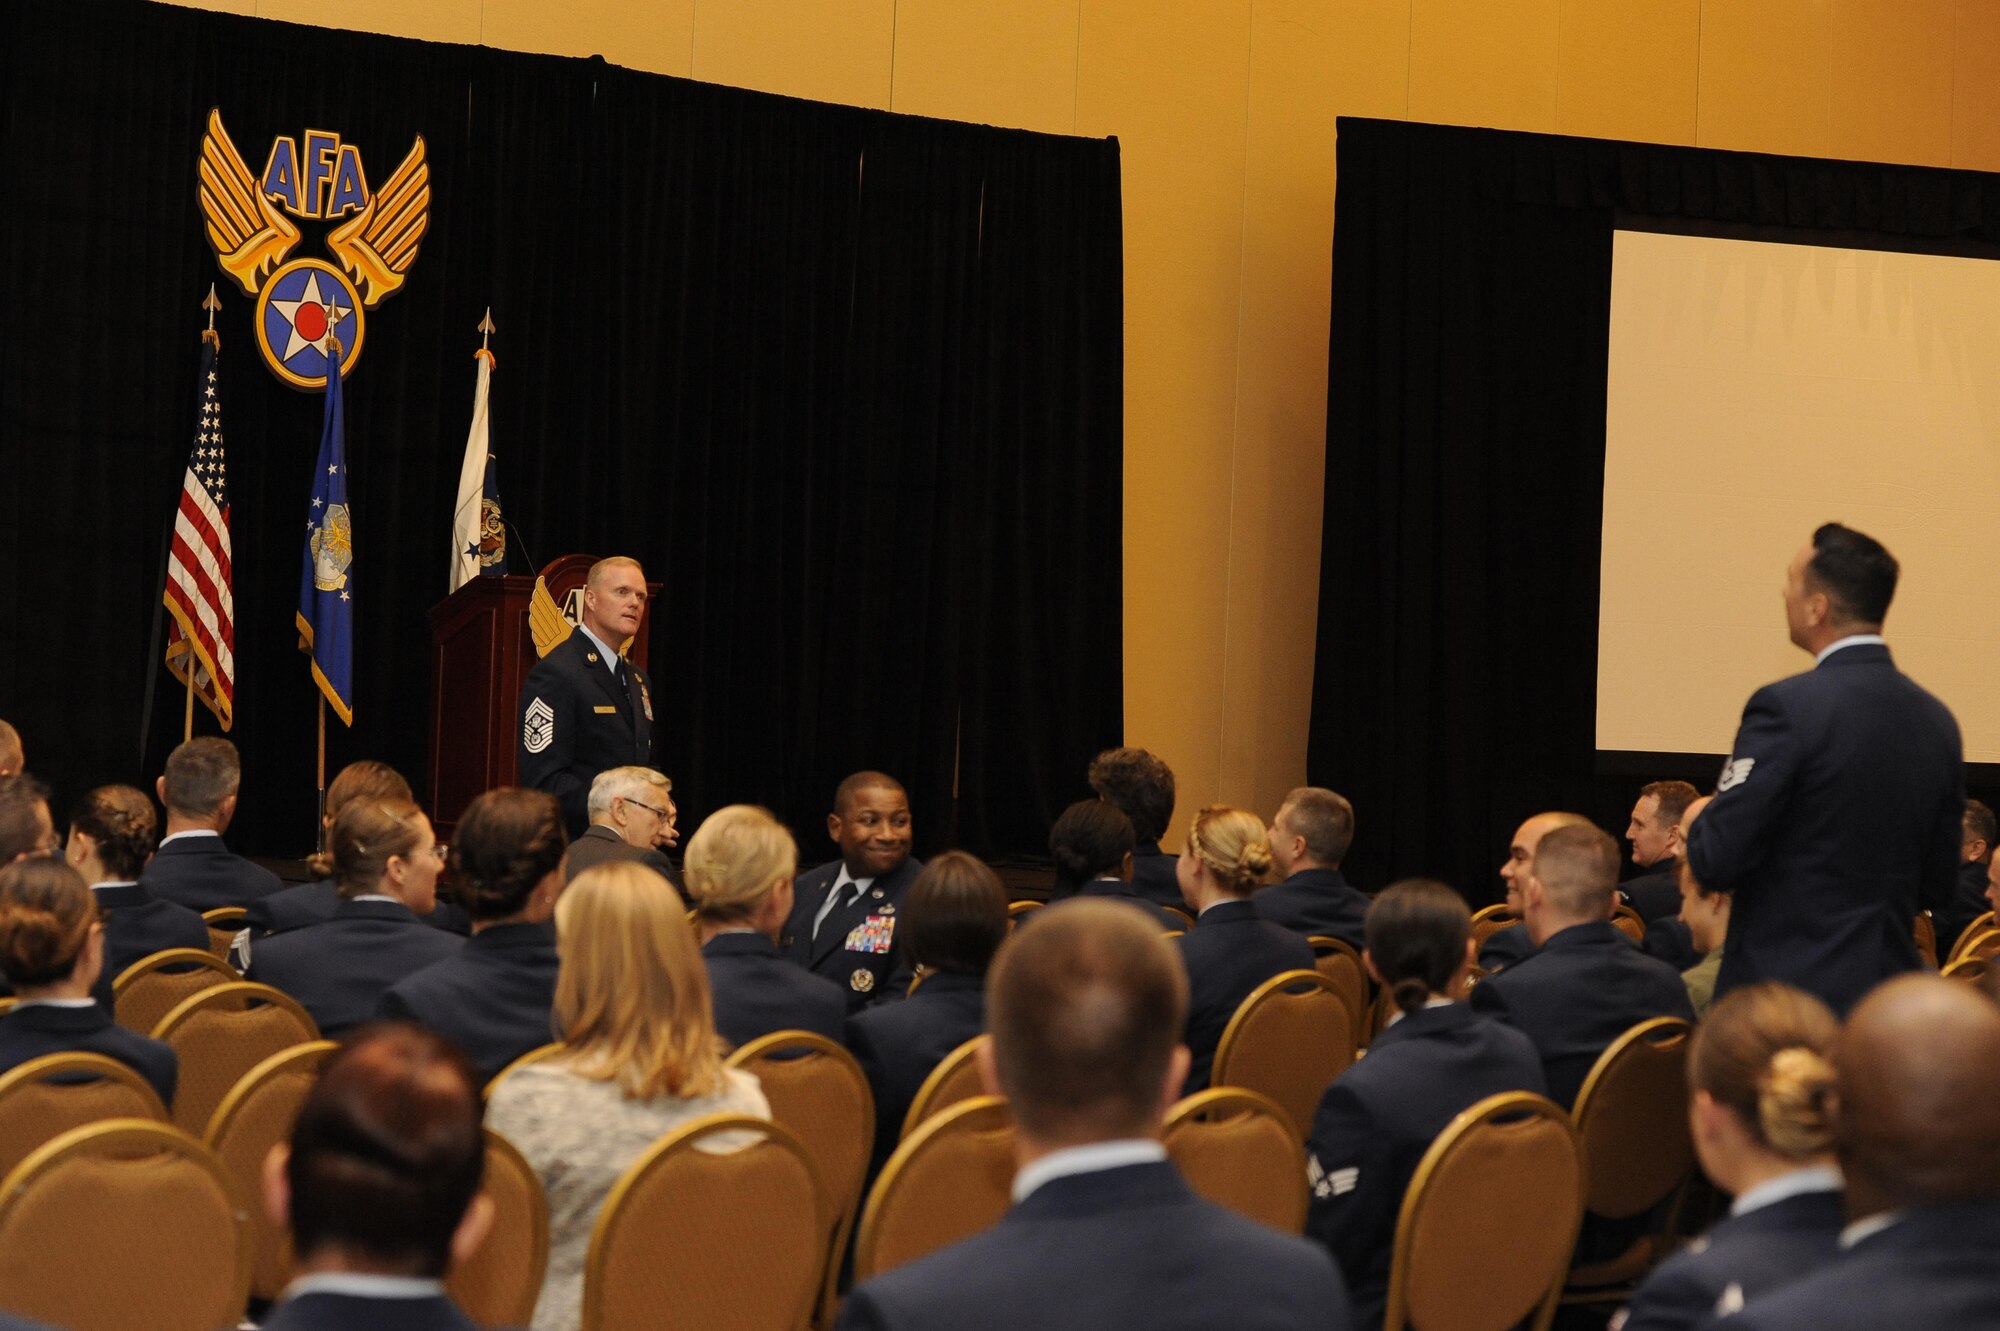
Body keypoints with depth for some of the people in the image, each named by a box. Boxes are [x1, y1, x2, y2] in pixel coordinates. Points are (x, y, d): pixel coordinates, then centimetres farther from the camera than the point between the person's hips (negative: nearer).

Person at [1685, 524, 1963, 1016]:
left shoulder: (1787, 707, -15)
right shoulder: (1937, 721, 5)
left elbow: (1716, 861, -15)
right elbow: (1938, 888, 11)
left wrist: (1699, 822, 6)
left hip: (1784, 993, -6)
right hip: (1888, 990, 6)